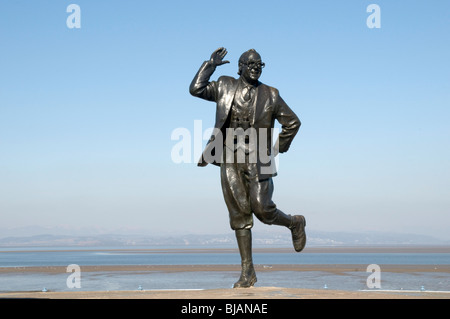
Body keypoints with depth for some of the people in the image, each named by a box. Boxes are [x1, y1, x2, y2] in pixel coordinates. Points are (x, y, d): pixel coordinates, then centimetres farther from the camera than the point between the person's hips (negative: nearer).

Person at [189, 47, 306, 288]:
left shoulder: (270, 95, 5)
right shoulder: (225, 87, 9)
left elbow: (292, 122, 11)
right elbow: (196, 89, 2)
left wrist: (279, 148, 8)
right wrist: (211, 64, 3)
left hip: (257, 160, -2)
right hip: (230, 160, 2)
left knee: (262, 209, -12)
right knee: (239, 214, 1)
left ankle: (295, 223, 22)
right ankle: (247, 272, 6)